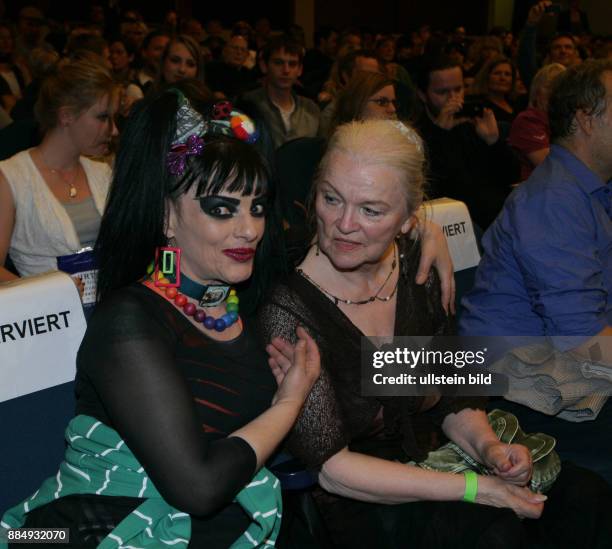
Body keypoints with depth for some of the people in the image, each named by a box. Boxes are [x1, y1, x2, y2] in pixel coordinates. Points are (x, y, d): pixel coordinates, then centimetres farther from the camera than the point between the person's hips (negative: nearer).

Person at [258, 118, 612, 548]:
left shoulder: (414, 265, -2)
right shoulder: (289, 312, -20)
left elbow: (451, 392, 9)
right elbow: (330, 468, -20)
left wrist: (486, 445, -13)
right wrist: (474, 488, -21)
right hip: (353, 508, -5)